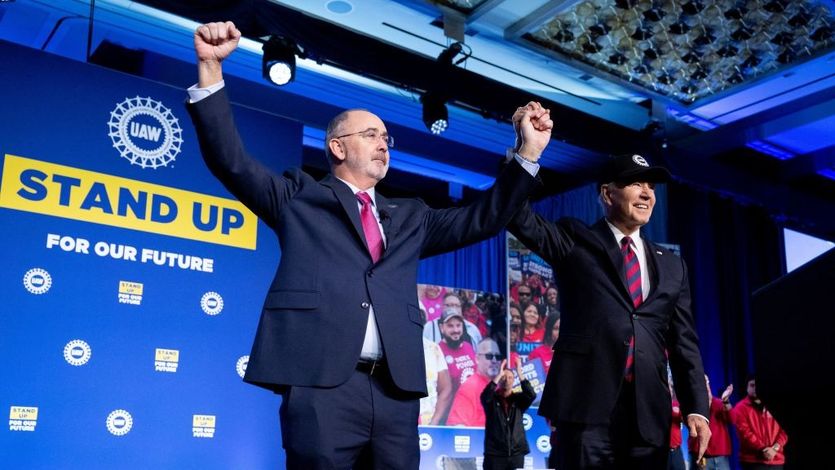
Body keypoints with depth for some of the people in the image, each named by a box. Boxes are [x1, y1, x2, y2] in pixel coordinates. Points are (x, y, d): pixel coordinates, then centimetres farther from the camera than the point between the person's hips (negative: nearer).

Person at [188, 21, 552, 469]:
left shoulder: (409, 217, 26)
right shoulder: (299, 197, 15)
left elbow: (482, 218, 24)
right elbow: (231, 159, 6)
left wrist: (529, 153, 15)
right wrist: (211, 68, -4)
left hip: (396, 391, 4)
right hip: (322, 385, -4)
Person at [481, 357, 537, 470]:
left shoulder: (518, 399, 10)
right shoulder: (492, 399, 5)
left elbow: (531, 395, -9)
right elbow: (485, 396, -18)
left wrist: (519, 373, -15)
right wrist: (499, 375, -19)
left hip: (516, 453, 2)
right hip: (495, 453, -2)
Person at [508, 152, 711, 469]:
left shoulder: (671, 266, 19)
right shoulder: (575, 241, 8)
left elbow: (684, 343, 16)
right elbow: (521, 218, -8)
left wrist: (697, 409, 6)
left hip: (649, 411, 4)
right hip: (588, 403, -4)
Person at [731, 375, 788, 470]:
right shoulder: (741, 408, 2)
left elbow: (783, 430, 8)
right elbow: (745, 433, -9)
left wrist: (774, 448, -8)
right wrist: (762, 449, -16)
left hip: (776, 460, 4)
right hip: (753, 461, -4)